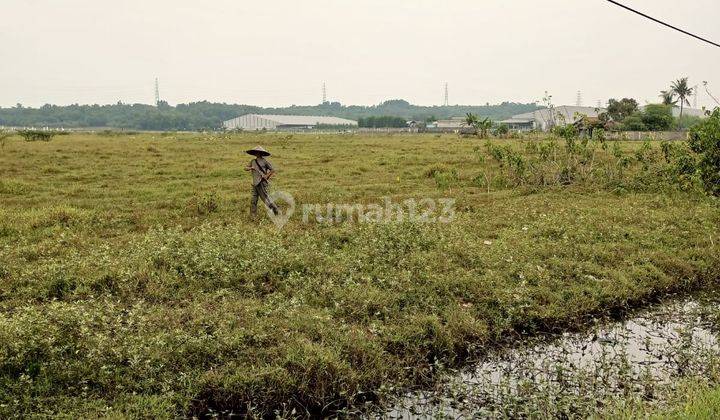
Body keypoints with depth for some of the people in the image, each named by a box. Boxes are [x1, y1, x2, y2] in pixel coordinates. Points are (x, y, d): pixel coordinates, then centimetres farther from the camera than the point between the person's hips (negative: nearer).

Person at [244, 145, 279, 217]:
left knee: (264, 197, -7)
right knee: (254, 199, 6)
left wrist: (266, 176, -11)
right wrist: (251, 168, -4)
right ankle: (253, 215, 10)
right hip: (255, 183, 7)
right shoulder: (253, 161, 14)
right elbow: (246, 168, 15)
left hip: (261, 182, -6)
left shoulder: (264, 161, -4)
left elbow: (273, 170, -4)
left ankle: (274, 209, 6)